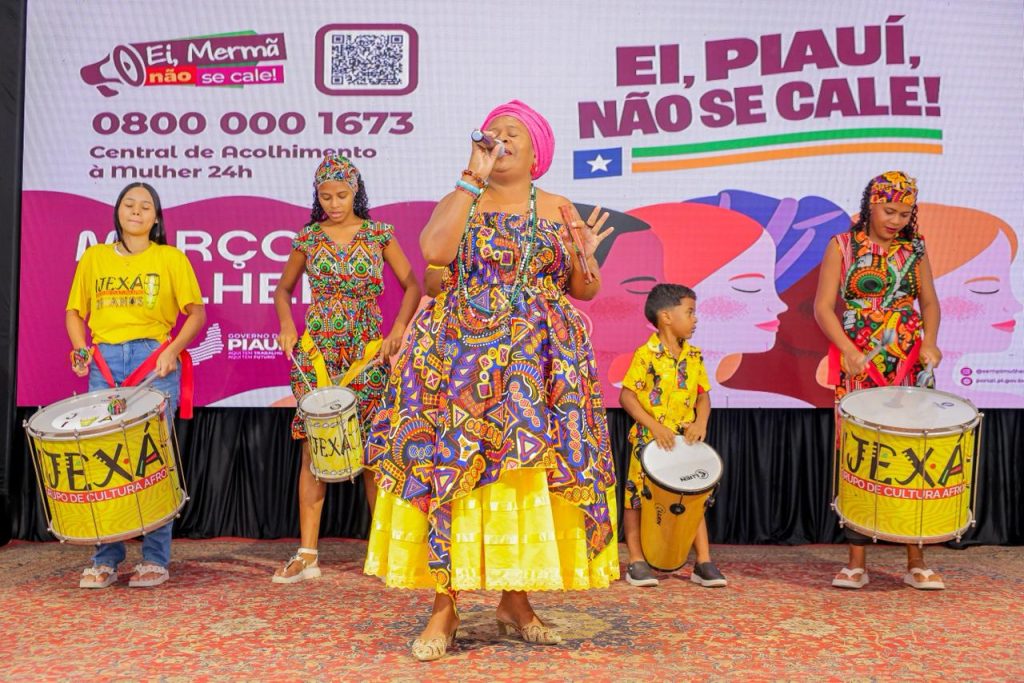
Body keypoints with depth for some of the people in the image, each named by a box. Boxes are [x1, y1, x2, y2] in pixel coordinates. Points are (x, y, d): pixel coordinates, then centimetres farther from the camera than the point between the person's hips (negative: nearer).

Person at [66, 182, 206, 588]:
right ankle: (106, 559, 10)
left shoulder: (171, 258, 8)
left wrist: (173, 349, -10)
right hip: (104, 364, 3)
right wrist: (81, 348, 0)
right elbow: (75, 312, 18)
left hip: (155, 362, -3)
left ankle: (156, 559, 4)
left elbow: (196, 313, 4)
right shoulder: (93, 258, 16)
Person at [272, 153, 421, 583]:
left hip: (367, 350, -1)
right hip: (316, 350, 1)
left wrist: (398, 330, -11)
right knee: (312, 449, -1)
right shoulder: (307, 238, 7)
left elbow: (412, 286, 3)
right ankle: (307, 554, 4)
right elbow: (284, 290, 17)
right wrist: (287, 325, -2)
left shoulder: (378, 234, 3)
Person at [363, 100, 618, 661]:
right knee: (449, 468, -6)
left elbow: (584, 289, 10)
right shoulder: (461, 199, 9)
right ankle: (444, 605, 3)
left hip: (538, 365, 1)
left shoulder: (558, 209, 11)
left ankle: (515, 600, 15)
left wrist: (585, 256, -11)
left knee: (528, 474, 1)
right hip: (459, 360, -1)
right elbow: (434, 250, -13)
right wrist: (472, 179, -8)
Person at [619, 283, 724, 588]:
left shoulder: (694, 356, 6)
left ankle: (703, 562, 18)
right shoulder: (646, 355, -12)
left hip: (685, 441, 5)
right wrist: (654, 426, -19)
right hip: (649, 441, -5)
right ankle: (636, 562, 15)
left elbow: (703, 394, 12)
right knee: (638, 497, 2)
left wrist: (701, 421, -7)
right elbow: (627, 395, -13)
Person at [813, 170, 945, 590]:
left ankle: (916, 562, 9)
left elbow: (930, 304, 13)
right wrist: (849, 351, -18)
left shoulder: (914, 250, 9)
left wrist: (929, 344, -6)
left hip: (908, 365, 2)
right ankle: (856, 562, 6)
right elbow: (823, 307, -5)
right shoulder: (842, 247, 1)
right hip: (858, 365, -2)